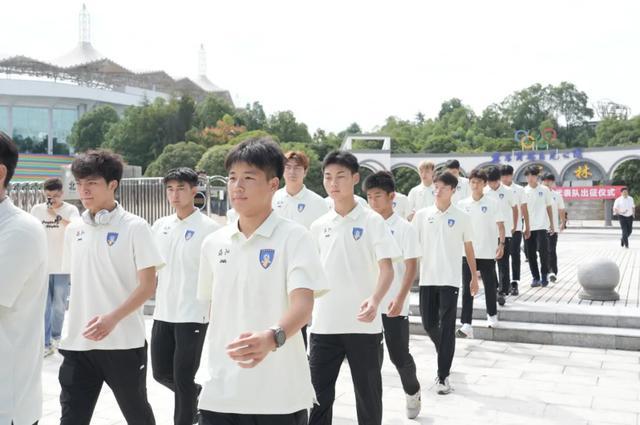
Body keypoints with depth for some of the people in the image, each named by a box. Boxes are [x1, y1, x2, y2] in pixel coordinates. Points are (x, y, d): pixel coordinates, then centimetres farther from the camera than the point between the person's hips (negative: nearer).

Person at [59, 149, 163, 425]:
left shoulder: (134, 227, -8)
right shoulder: (73, 229, 8)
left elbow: (148, 285, -10)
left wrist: (112, 318, -22)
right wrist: (72, 323, 12)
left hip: (124, 342, -4)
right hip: (77, 342, 4)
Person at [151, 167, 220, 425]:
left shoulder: (208, 228, -9)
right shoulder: (160, 226, 7)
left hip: (192, 315, -6)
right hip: (163, 314, 6)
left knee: (183, 378, 0)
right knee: (161, 373, 14)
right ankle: (198, 396, 39)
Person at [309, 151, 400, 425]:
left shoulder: (372, 221, -4)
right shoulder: (319, 226, 8)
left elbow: (386, 268, -11)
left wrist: (375, 299, -28)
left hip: (363, 325, -3)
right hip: (324, 325, 3)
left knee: (368, 395, 9)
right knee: (318, 395, 5)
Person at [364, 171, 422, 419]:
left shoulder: (403, 227, -8)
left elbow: (411, 268, -9)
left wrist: (400, 299, -19)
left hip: (393, 305, -4)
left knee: (399, 356, 7)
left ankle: (413, 393, 34)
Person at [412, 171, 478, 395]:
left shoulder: (462, 217, 1)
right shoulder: (422, 215, 4)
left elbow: (468, 248, 8)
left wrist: (474, 277, 9)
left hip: (450, 279, -2)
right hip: (427, 278, 2)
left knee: (447, 326, -3)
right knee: (429, 323, 10)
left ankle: (443, 376, 2)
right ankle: (445, 355, 39)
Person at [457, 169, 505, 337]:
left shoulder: (492, 203, -3)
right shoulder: (462, 204, 4)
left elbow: (500, 225, -2)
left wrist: (501, 244, -12)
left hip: (487, 253, -1)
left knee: (490, 285, 12)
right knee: (467, 289, -3)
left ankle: (492, 315, 35)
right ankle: (466, 324, -5)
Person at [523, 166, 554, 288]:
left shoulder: (544, 190, 3)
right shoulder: (524, 191, 4)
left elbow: (549, 207, 9)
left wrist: (552, 224, 8)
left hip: (542, 226, -1)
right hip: (528, 227, 2)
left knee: (543, 250, -10)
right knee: (531, 254, 4)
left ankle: (544, 275, 8)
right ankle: (536, 278, 14)